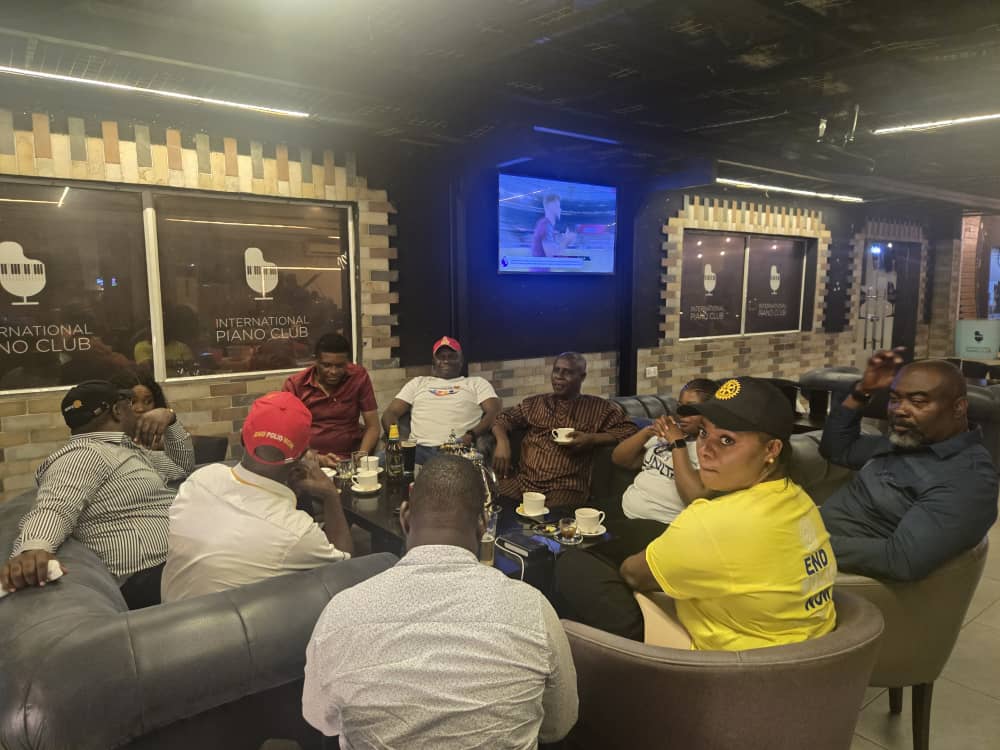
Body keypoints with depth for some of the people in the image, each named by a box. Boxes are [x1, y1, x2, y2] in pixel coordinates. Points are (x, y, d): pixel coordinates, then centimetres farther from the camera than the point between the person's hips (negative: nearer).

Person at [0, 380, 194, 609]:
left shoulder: (129, 450, 22)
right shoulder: (84, 456, -8)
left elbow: (183, 465, 33)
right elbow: (52, 510, -24)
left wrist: (169, 417, 17)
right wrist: (33, 548, -46)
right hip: (155, 577, -10)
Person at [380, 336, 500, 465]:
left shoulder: (477, 383, 22)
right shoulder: (418, 382, 29)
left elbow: (494, 412, 5)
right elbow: (391, 413, 21)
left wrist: (472, 435, -15)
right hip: (419, 448, 2)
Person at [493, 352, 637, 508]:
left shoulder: (598, 407, 11)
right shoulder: (533, 403, 21)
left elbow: (628, 429, 5)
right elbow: (503, 419, 23)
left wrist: (592, 439, -8)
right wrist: (502, 441, 0)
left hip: (566, 486, -3)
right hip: (523, 478, 3)